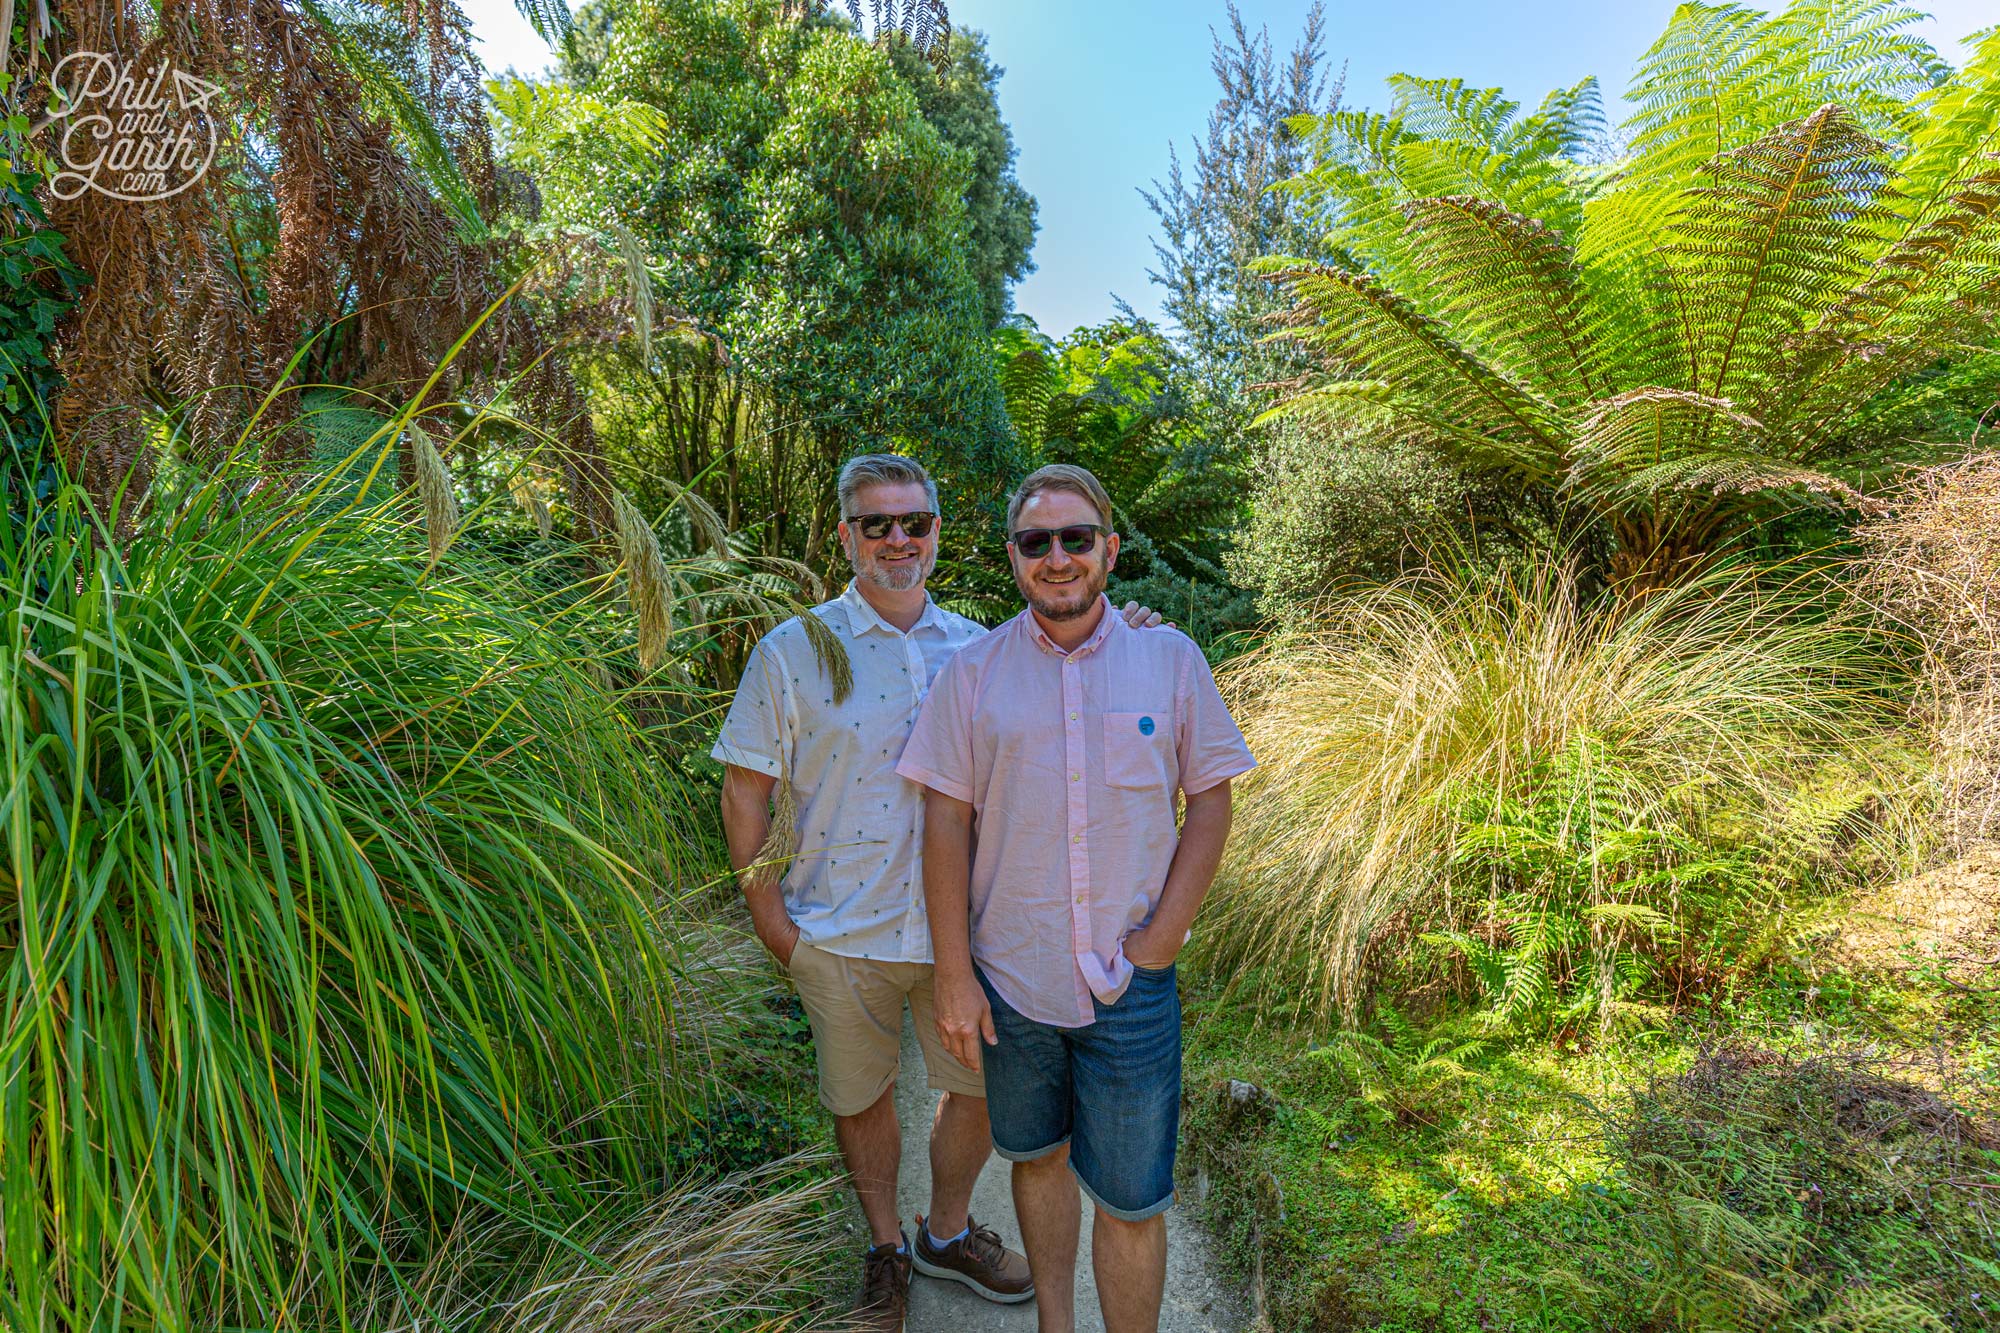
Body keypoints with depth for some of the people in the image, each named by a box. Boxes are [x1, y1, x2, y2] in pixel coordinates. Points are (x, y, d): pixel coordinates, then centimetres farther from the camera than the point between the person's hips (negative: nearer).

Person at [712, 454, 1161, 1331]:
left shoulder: (974, 648, 1)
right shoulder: (793, 652, -8)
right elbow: (745, 789, -4)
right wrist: (769, 918, -7)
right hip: (843, 934, -2)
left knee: (979, 1089, 17)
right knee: (861, 1100, 17)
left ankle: (947, 1233, 47)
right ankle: (885, 1248, 46)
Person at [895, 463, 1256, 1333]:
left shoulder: (1171, 659, -3)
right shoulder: (973, 672, -3)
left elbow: (1211, 802, 0)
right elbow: (947, 822, -3)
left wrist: (1160, 940, -8)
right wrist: (953, 975, -5)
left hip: (1131, 986, -1)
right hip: (1010, 976, 1)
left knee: (1132, 1201, 9)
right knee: (1037, 1157, 21)